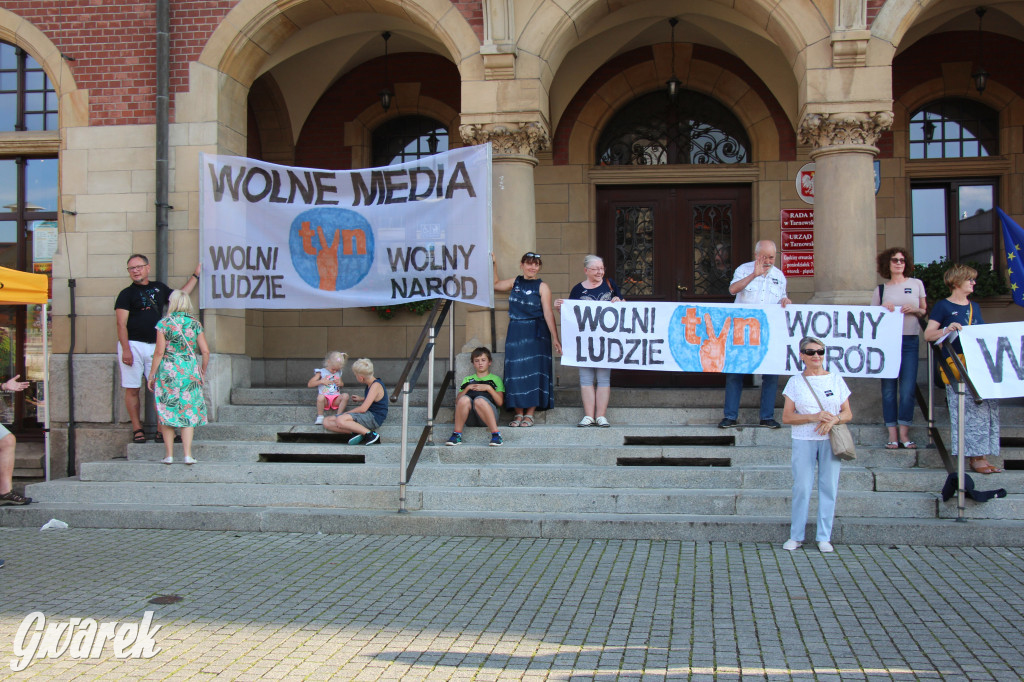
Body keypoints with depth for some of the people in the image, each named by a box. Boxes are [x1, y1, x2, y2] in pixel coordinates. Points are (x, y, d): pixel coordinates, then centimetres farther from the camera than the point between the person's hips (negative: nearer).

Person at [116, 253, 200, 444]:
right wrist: (126, 350, -14)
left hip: (155, 346, 4)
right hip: (133, 345, -4)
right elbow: (121, 324, -5)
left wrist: (196, 274, 32)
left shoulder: (159, 287, 15)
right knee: (132, 389, -1)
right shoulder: (126, 294, 1)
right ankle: (137, 429, 5)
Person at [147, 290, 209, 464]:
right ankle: (188, 454, 1)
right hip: (190, 371, 1)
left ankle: (169, 454, 9)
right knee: (189, 412, 6)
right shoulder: (195, 324, 2)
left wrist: (151, 375, 2)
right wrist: (203, 372, 14)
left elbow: (159, 352, -7)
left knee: (167, 411, 8)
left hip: (168, 372, -1)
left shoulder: (164, 323, -4)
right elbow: (205, 351, 0)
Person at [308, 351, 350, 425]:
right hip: (325, 400, -3)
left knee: (346, 396, -28)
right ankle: (320, 417, -20)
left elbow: (342, 383, 34)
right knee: (320, 396, -39)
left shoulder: (338, 373, 18)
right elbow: (309, 384, 2)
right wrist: (321, 381, -10)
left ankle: (338, 416, -17)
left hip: (336, 399, 3)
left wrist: (341, 383, 8)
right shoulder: (321, 372, 6)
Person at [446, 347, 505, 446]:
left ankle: (496, 434, -38)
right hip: (470, 419, 2)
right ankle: (457, 434, -27)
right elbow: (457, 401, 17)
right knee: (464, 399, -31)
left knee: (479, 400, -36)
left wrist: (488, 388, -2)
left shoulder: (495, 379, 24)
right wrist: (467, 388, 4)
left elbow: (500, 402, 9)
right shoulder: (467, 379, 31)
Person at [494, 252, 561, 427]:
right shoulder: (515, 282, 9)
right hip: (515, 333, 4)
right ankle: (518, 413, 8)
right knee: (515, 371, 2)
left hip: (535, 334, -4)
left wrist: (555, 339, -14)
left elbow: (548, 314, -9)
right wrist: (494, 265, 19)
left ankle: (530, 413, 3)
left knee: (534, 371, -4)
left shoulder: (542, 287, -4)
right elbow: (495, 284, 27)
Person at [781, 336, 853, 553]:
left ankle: (824, 537, 11)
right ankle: (796, 536, 9)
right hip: (803, 440, -1)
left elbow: (848, 413, 8)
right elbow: (786, 417, -2)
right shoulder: (795, 382, 4)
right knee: (801, 488, -2)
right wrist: (814, 417, -15)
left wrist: (834, 419, -13)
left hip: (830, 440, 1)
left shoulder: (836, 380, 7)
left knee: (829, 487, 1)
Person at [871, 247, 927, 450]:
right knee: (889, 388, 0)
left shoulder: (916, 284, 11)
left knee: (908, 388, -5)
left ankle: (904, 433, 2)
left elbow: (925, 311, 14)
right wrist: (883, 309, -8)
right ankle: (892, 434, 4)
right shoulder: (880, 290, 9)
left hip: (910, 341, 0)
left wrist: (914, 310, -6)